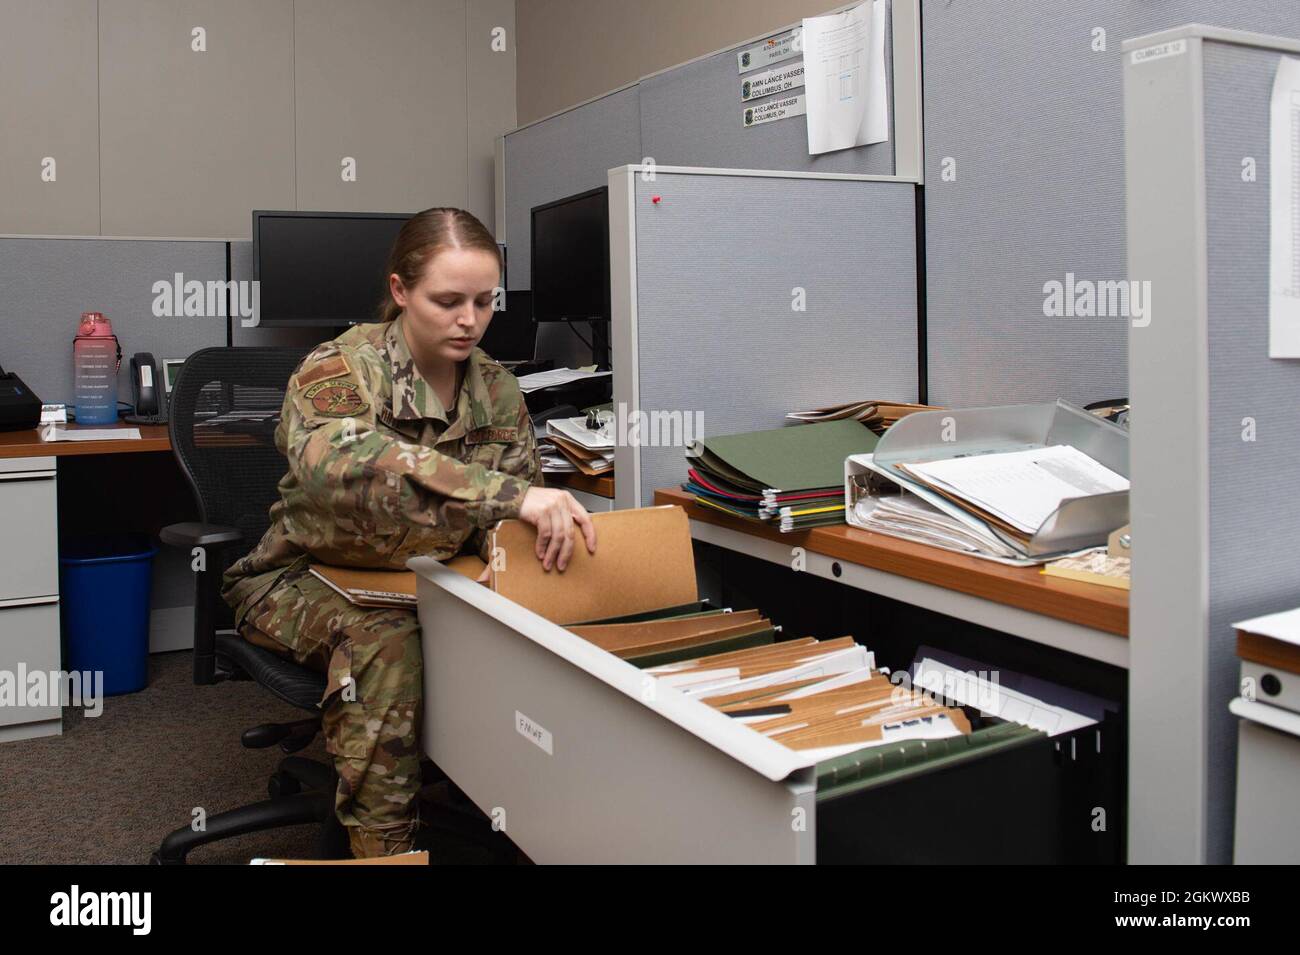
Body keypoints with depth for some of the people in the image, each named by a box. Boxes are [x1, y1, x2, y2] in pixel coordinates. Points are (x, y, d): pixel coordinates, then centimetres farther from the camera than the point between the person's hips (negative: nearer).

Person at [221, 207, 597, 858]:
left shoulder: (498, 390, -1)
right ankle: (382, 845, -18)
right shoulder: (341, 369, -18)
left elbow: (519, 508, -1)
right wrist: (505, 493, -53)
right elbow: (334, 461, -42)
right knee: (385, 645, -35)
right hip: (313, 579, -4)